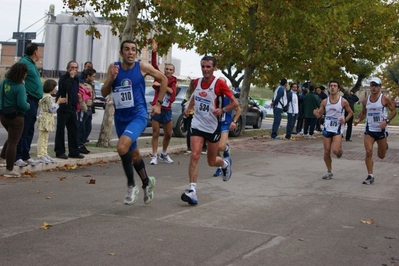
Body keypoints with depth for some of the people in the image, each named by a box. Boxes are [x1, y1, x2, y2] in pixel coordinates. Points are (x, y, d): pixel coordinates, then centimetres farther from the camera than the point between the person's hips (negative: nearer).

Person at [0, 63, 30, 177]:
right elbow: (22, 104, -24)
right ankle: (9, 170, 6)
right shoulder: (20, 86, -21)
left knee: (11, 138, 30)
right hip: (16, 117, -7)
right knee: (13, 142, 1)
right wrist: (28, 106, -4)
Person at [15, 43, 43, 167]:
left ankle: (25, 156, 19)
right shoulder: (24, 62, -11)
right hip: (28, 100, -10)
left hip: (34, 101, 10)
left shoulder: (31, 64, 19)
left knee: (29, 131, 13)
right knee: (23, 130, -7)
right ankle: (17, 157, -3)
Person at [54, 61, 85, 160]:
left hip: (72, 108, 8)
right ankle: (60, 152, 1)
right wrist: (71, 77, -19)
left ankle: (74, 152, 14)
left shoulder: (76, 79, 16)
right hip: (63, 107, -8)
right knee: (60, 130, -3)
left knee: (73, 130, 8)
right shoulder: (63, 78, -6)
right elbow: (64, 87, -27)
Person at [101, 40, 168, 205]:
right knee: (133, 153, 19)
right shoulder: (114, 67, 0)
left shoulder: (142, 66, -9)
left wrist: (159, 103, 1)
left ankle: (131, 186, -10)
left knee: (122, 147, -27)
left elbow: (163, 79, 4)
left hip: (138, 116, -5)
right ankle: (147, 182, 44)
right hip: (120, 118, 5)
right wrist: (111, 78, -17)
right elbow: (104, 93, 0)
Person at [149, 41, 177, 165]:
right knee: (156, 133, -5)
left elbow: (172, 91, -13)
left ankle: (164, 154, 29)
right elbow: (154, 65, -14)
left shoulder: (173, 81, 6)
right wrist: (154, 51, -26)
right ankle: (154, 156, 0)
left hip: (167, 110, 4)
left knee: (168, 134, 11)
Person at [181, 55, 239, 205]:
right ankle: (192, 191, -17)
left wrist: (222, 110, -27)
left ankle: (226, 163, 47)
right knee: (194, 156, -15)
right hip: (197, 125, 3)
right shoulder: (197, 82, 2)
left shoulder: (219, 84, -12)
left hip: (213, 127, -3)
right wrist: (189, 108, 13)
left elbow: (235, 103, -11)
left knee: (211, 162, 10)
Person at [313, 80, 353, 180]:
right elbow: (319, 115, 8)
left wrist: (345, 119, -11)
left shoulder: (343, 101, -6)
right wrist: (316, 113, -16)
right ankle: (329, 172, 20)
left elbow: (350, 112, 8)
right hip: (327, 129, 3)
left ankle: (340, 147, 18)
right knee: (326, 152, 3)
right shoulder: (325, 101, 2)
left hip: (337, 130, -3)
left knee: (335, 150, -19)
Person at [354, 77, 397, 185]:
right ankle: (370, 176, -7)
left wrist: (386, 121, -17)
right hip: (369, 130, 2)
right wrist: (359, 119, -1)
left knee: (381, 156, 9)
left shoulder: (385, 99, -7)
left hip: (381, 130, -2)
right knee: (368, 152, -14)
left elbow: (394, 111, -2)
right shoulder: (365, 101, 5)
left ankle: (385, 146, 47)